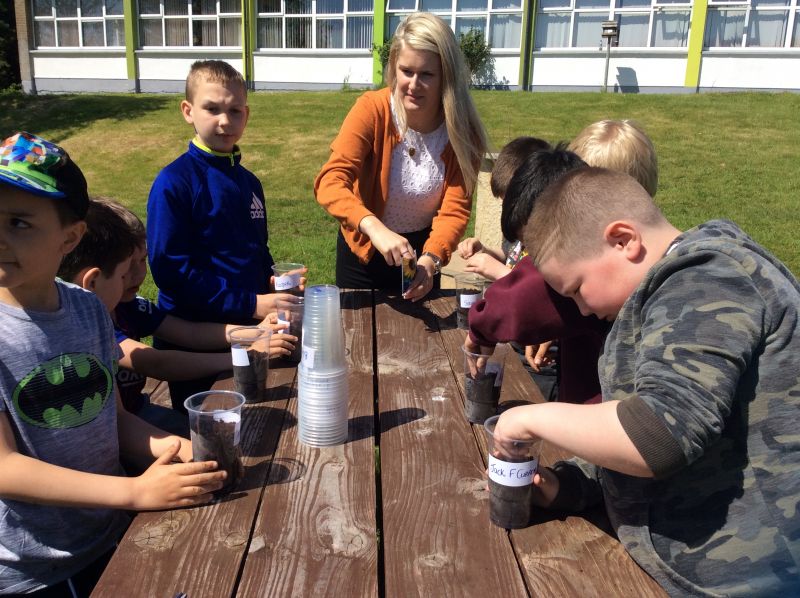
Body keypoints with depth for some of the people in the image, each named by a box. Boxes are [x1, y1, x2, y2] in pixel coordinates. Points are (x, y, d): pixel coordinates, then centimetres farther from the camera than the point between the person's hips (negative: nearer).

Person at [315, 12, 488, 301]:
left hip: (423, 247, 2)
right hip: (365, 247, -1)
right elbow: (330, 182, -34)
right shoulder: (372, 109, -24)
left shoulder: (462, 131, -17)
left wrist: (431, 259, -40)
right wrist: (374, 227, -51)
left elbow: (455, 209, -21)